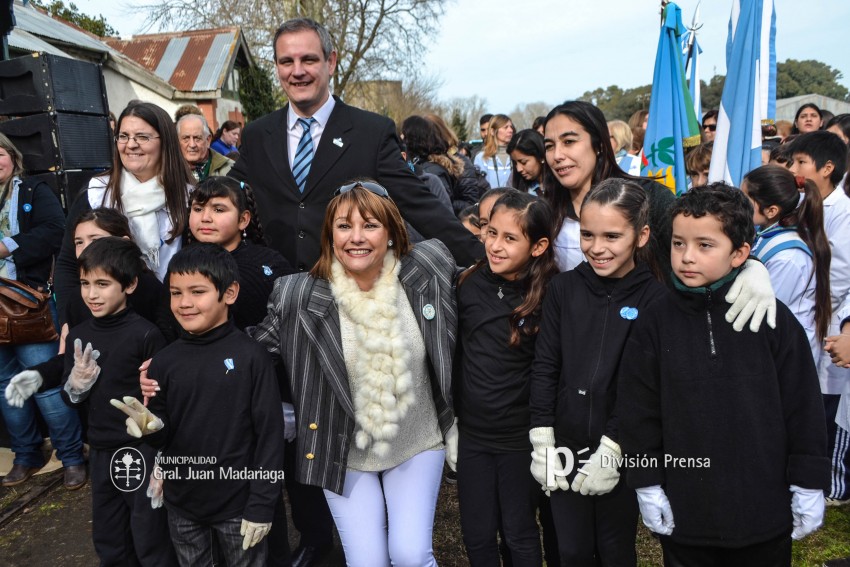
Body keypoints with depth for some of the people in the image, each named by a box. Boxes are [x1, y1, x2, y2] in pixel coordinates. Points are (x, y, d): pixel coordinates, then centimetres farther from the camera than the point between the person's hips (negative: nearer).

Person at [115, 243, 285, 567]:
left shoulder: (251, 357, -15)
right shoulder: (164, 361, -3)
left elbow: (270, 434, -12)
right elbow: (164, 435, 5)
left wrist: (261, 505, -11)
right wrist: (150, 426, -18)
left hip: (237, 502, -4)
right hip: (181, 503, 4)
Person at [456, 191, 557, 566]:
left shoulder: (549, 297, -15)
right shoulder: (469, 285, -4)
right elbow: (455, 353, 6)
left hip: (521, 438, -3)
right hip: (471, 433, 3)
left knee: (519, 535, 15)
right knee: (477, 536, 15)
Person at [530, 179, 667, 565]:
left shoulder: (655, 297, -10)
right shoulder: (564, 288, -2)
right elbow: (545, 367, 0)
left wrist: (612, 449, -14)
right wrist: (541, 442, -4)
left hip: (622, 454, -2)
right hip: (565, 447, 2)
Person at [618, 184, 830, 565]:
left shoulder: (774, 319, -7)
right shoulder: (654, 322, -6)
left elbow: (803, 408, -1)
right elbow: (637, 411, -1)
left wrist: (808, 488, 1)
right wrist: (647, 485, -1)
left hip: (765, 511, 0)